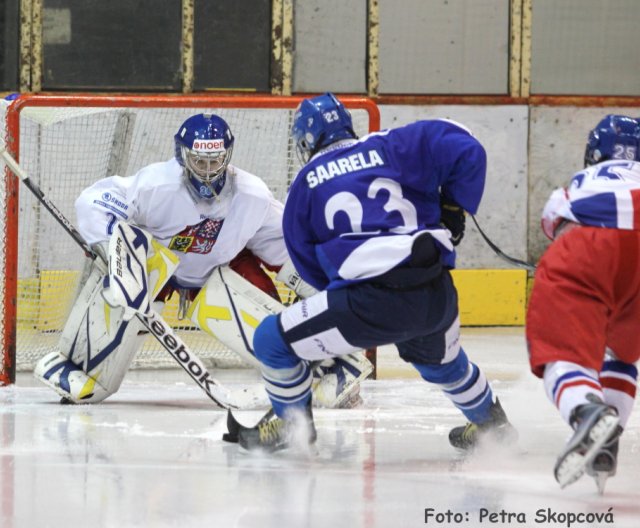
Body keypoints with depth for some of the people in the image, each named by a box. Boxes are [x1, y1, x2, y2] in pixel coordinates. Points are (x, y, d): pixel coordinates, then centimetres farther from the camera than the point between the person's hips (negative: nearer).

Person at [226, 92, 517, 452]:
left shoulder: (305, 185, 14)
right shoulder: (390, 148, 14)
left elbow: (309, 264, 21)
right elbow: (466, 152, 7)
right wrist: (454, 210, 19)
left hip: (370, 304, -4)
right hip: (437, 296, 4)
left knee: (273, 340, 15)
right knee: (441, 360, 38)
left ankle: (292, 425, 32)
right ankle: (490, 422, 54)